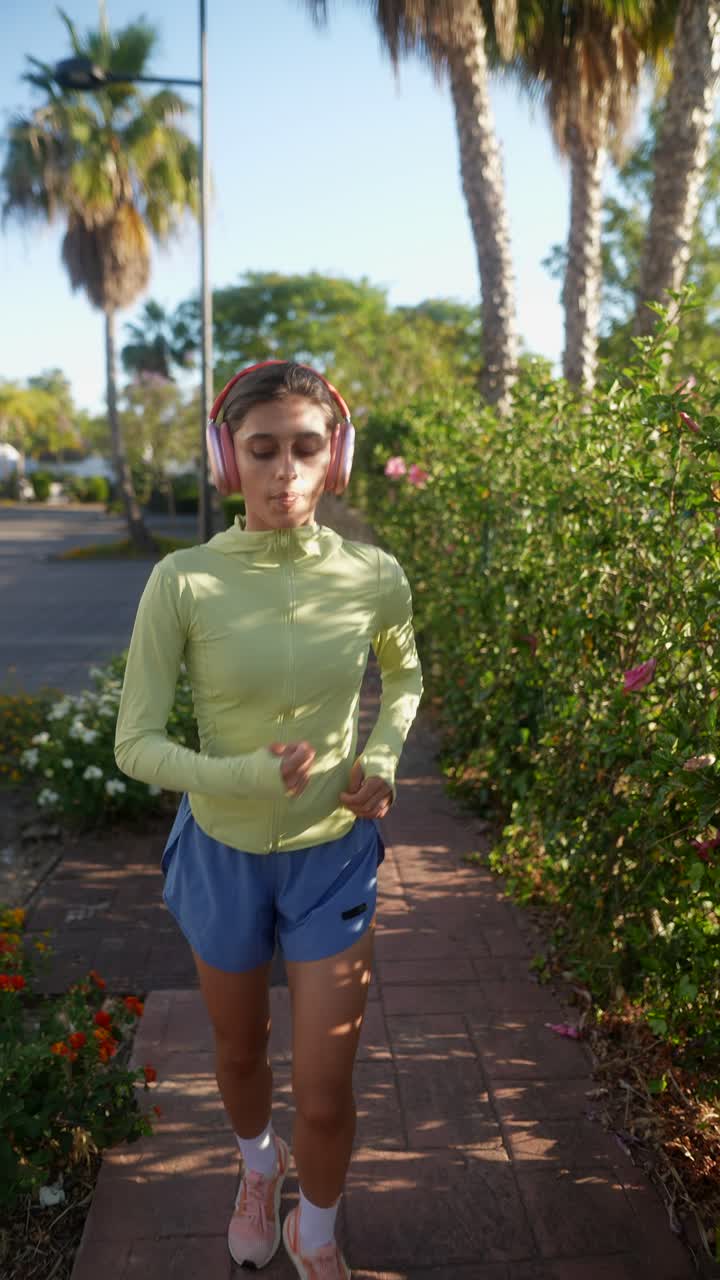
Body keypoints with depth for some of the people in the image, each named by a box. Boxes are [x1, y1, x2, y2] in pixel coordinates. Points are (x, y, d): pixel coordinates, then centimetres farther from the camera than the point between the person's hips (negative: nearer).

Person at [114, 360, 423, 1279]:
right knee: (240, 1054, 24)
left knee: (325, 1097, 8)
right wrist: (244, 775, -29)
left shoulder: (374, 578, -12)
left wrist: (383, 757, -8)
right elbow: (135, 744, -13)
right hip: (222, 853, 0)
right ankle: (258, 1165, 60)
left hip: (333, 856, 0)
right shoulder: (183, 582, -18)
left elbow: (403, 676, 9)